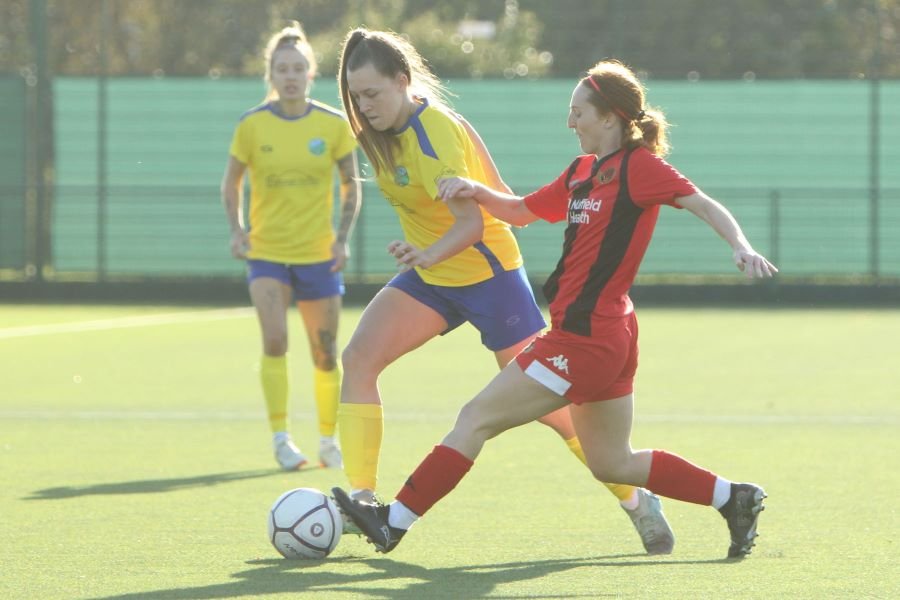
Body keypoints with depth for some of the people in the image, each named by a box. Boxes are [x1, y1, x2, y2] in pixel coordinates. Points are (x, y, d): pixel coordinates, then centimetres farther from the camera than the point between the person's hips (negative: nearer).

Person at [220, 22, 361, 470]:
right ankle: (280, 437, -11)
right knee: (274, 340, -20)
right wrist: (236, 230, -7)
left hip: (318, 255, 1)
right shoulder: (252, 125, -4)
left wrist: (343, 238, -4)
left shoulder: (333, 125, -3)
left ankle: (329, 439, 24)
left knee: (325, 353, 6)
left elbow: (351, 184, 8)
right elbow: (231, 183, 7)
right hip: (266, 253, -1)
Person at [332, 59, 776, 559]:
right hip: (609, 335, 10)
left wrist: (742, 247, -33)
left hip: (586, 338, -10)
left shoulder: (638, 166, -10)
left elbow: (704, 205, -16)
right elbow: (520, 212, 25)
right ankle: (733, 498, 17)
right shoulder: (583, 171, 16)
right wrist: (477, 191, 7)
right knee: (613, 464, 16)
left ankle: (393, 522, 0)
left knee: (478, 419, -4)